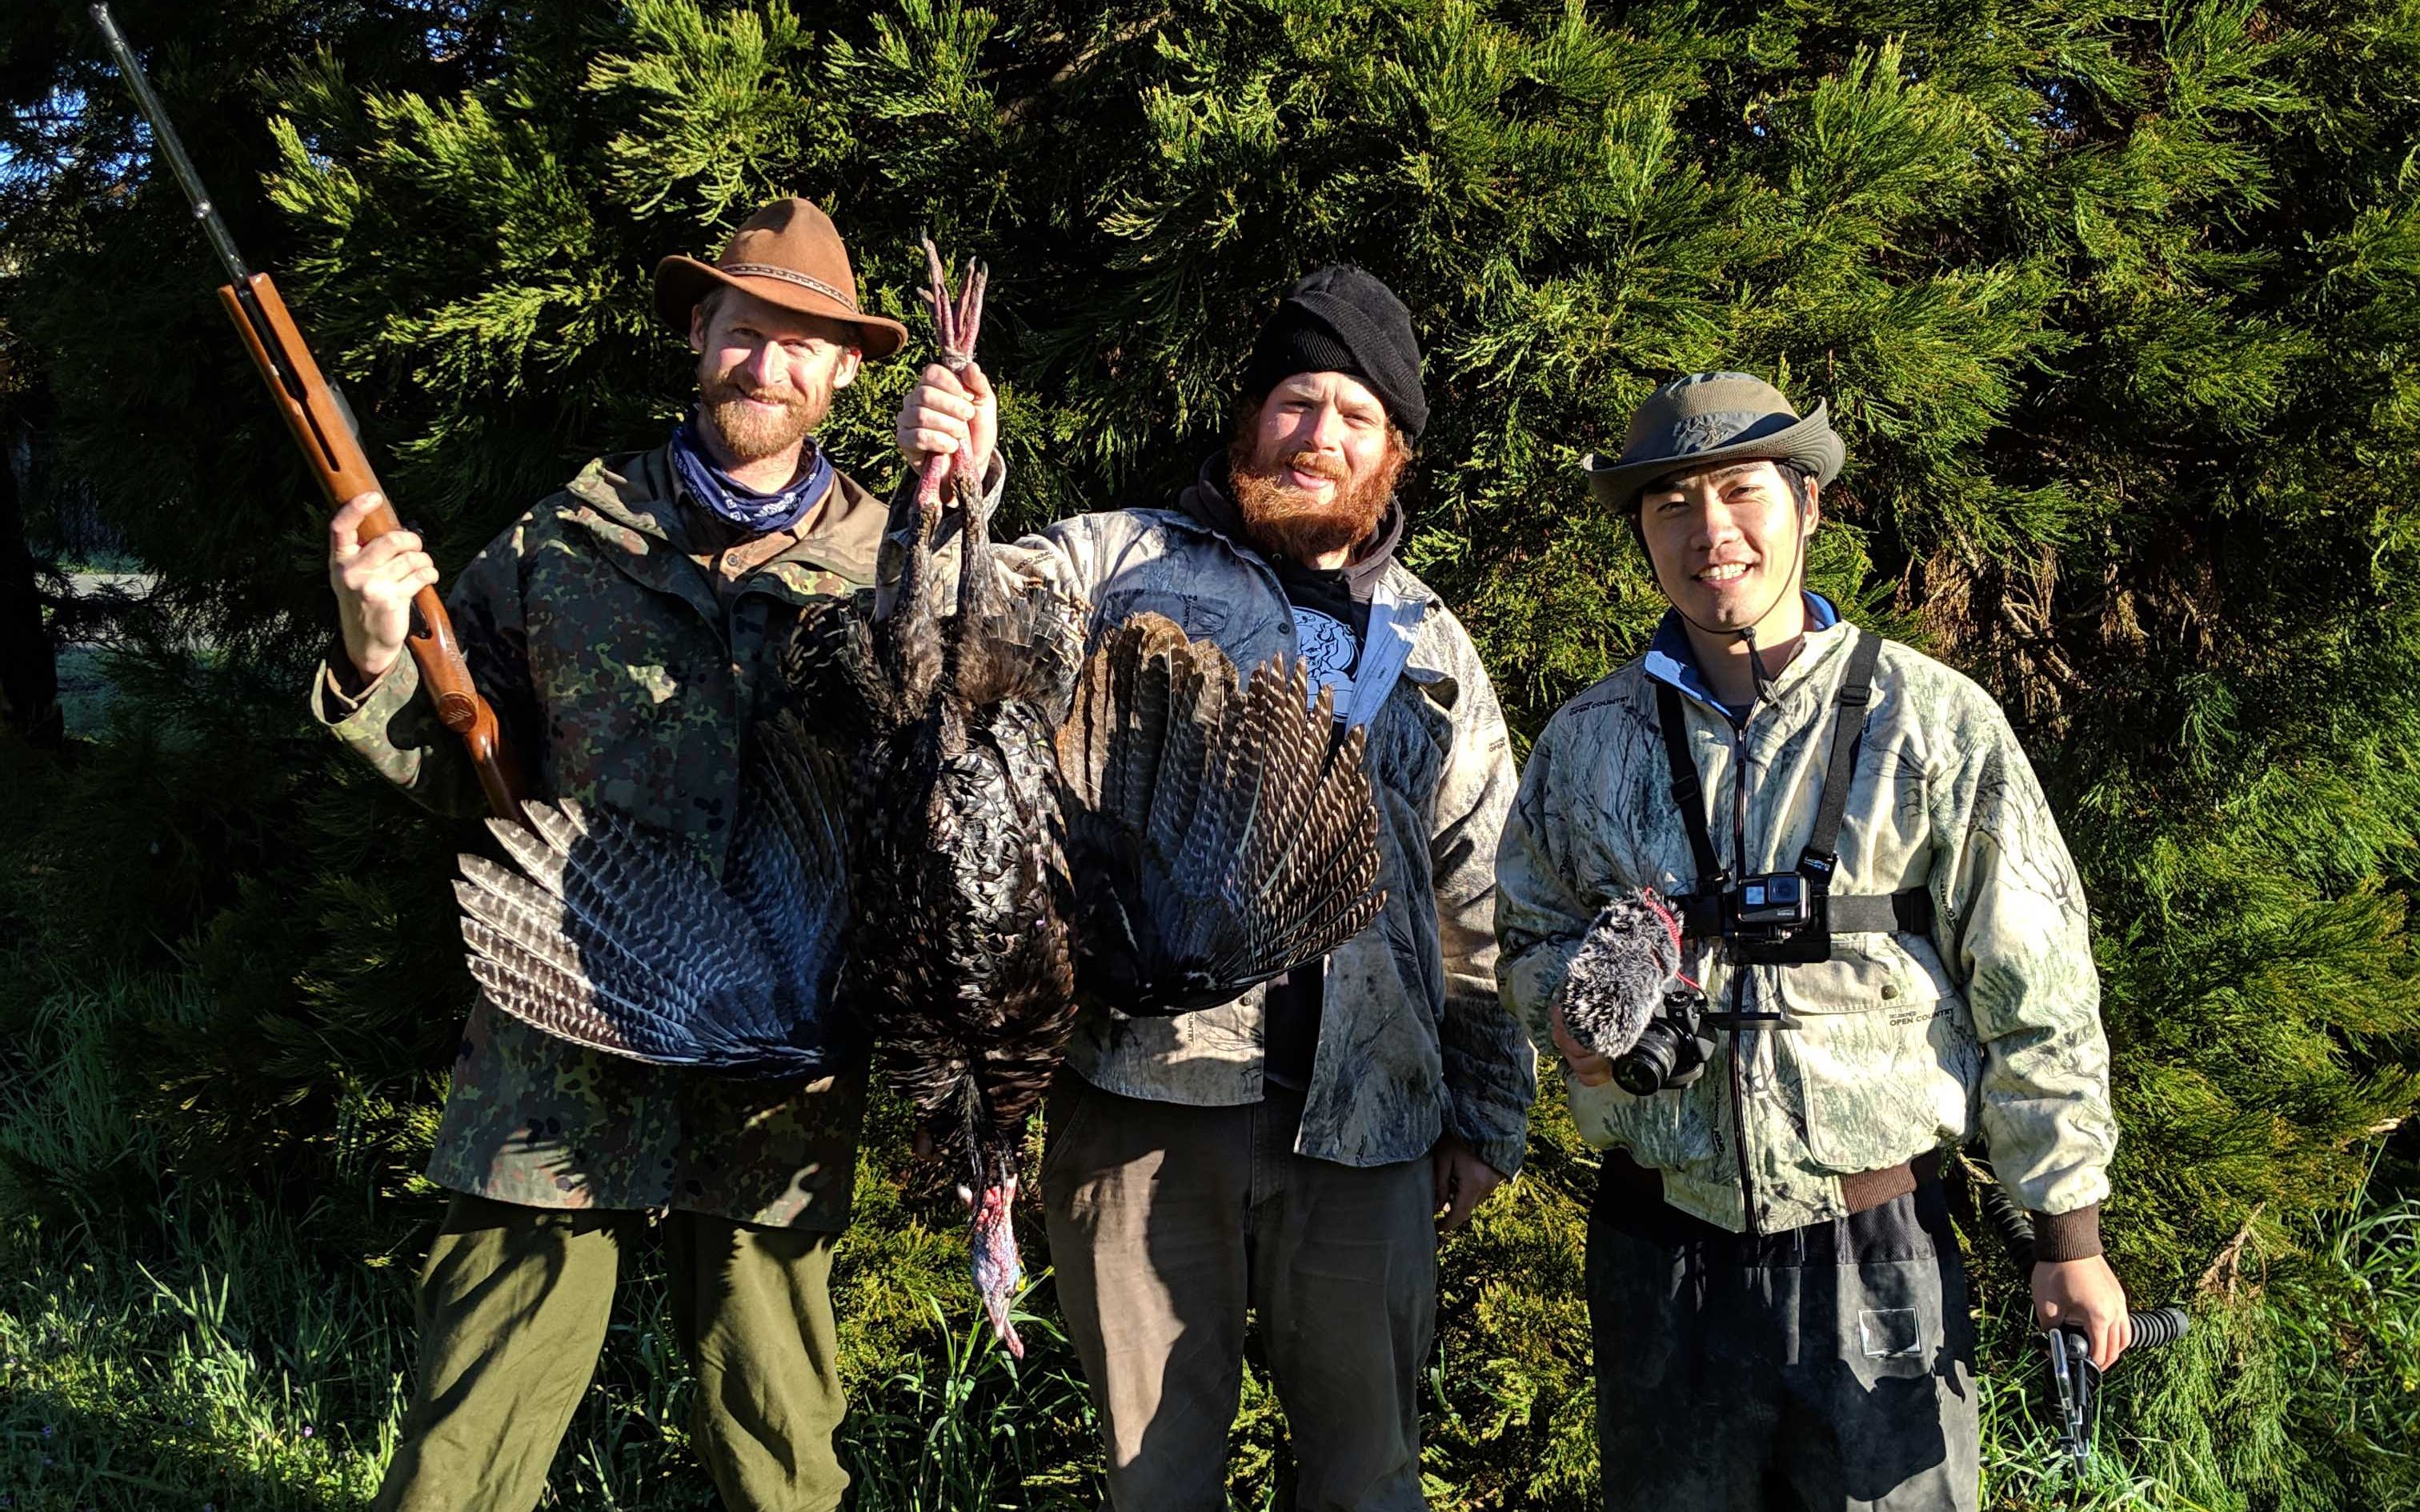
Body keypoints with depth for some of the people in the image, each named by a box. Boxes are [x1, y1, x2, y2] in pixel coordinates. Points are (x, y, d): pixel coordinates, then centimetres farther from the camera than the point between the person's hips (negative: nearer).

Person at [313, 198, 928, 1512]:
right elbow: (463, 768, 9)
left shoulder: (893, 564, 4)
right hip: (558, 1068, 0)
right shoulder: (566, 540, 6)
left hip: (775, 1091, 0)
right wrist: (372, 664, -8)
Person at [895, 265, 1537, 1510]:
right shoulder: (1120, 562, 8)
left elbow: (1486, 907, 17)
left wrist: (1488, 1115, 12)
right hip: (1145, 1093, -2)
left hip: (1362, 1126, 2)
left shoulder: (1434, 652, 16)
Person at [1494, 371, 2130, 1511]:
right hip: (1657, 1251, 3)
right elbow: (1529, 936, 16)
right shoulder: (1586, 742, 4)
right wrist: (1570, 1003, -7)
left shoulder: (1934, 724, -4)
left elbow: (2036, 1001, -2)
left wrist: (2070, 1236, -2)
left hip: (1877, 1257, -2)